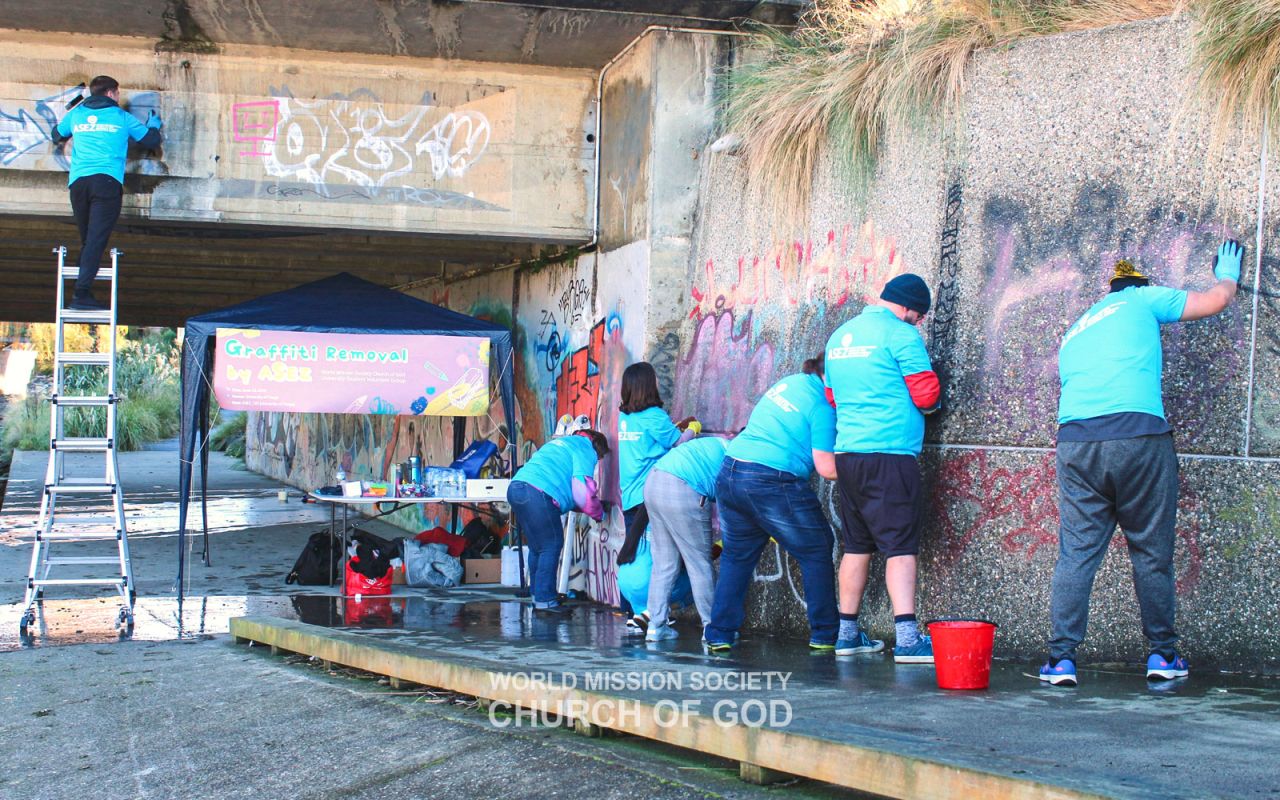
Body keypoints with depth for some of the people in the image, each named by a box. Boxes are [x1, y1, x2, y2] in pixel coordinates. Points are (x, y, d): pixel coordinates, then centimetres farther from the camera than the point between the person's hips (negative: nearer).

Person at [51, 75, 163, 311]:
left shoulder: (77, 114, 17)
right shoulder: (122, 117, 11)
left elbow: (57, 136, 33)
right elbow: (151, 141, 18)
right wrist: (154, 125, 40)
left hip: (78, 182, 4)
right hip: (107, 182, -4)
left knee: (87, 241, 13)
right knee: (96, 240, -11)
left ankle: (83, 293, 8)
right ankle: (81, 295, -22)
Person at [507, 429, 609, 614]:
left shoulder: (562, 443, 33)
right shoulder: (586, 450, 5)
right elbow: (582, 491, -5)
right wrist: (599, 513, 11)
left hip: (515, 487, 9)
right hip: (537, 493, -9)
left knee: (537, 546, 18)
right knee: (551, 545, 0)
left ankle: (538, 594, 24)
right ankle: (545, 600, -1)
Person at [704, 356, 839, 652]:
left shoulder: (790, 381, 16)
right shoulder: (823, 406, -7)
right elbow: (827, 468, -13)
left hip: (729, 474, 7)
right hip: (773, 482, -7)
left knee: (736, 556, 20)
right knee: (816, 554, 9)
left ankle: (718, 635, 18)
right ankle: (824, 635, 11)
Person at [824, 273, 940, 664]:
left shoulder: (839, 336, 17)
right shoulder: (901, 334, -8)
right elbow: (926, 395, -10)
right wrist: (929, 401, 11)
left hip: (846, 452, 7)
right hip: (890, 453, -7)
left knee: (856, 544, 13)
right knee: (900, 545, -8)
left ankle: (847, 633, 17)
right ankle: (907, 639, -14)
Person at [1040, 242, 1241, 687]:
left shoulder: (1074, 333, 29)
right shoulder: (1141, 300, 14)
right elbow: (1215, 301, 18)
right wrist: (1227, 276, 40)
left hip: (1074, 441, 4)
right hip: (1138, 437, -4)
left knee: (1075, 555, 4)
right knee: (1152, 553, 7)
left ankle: (1061, 659, -1)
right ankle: (1163, 655, 16)